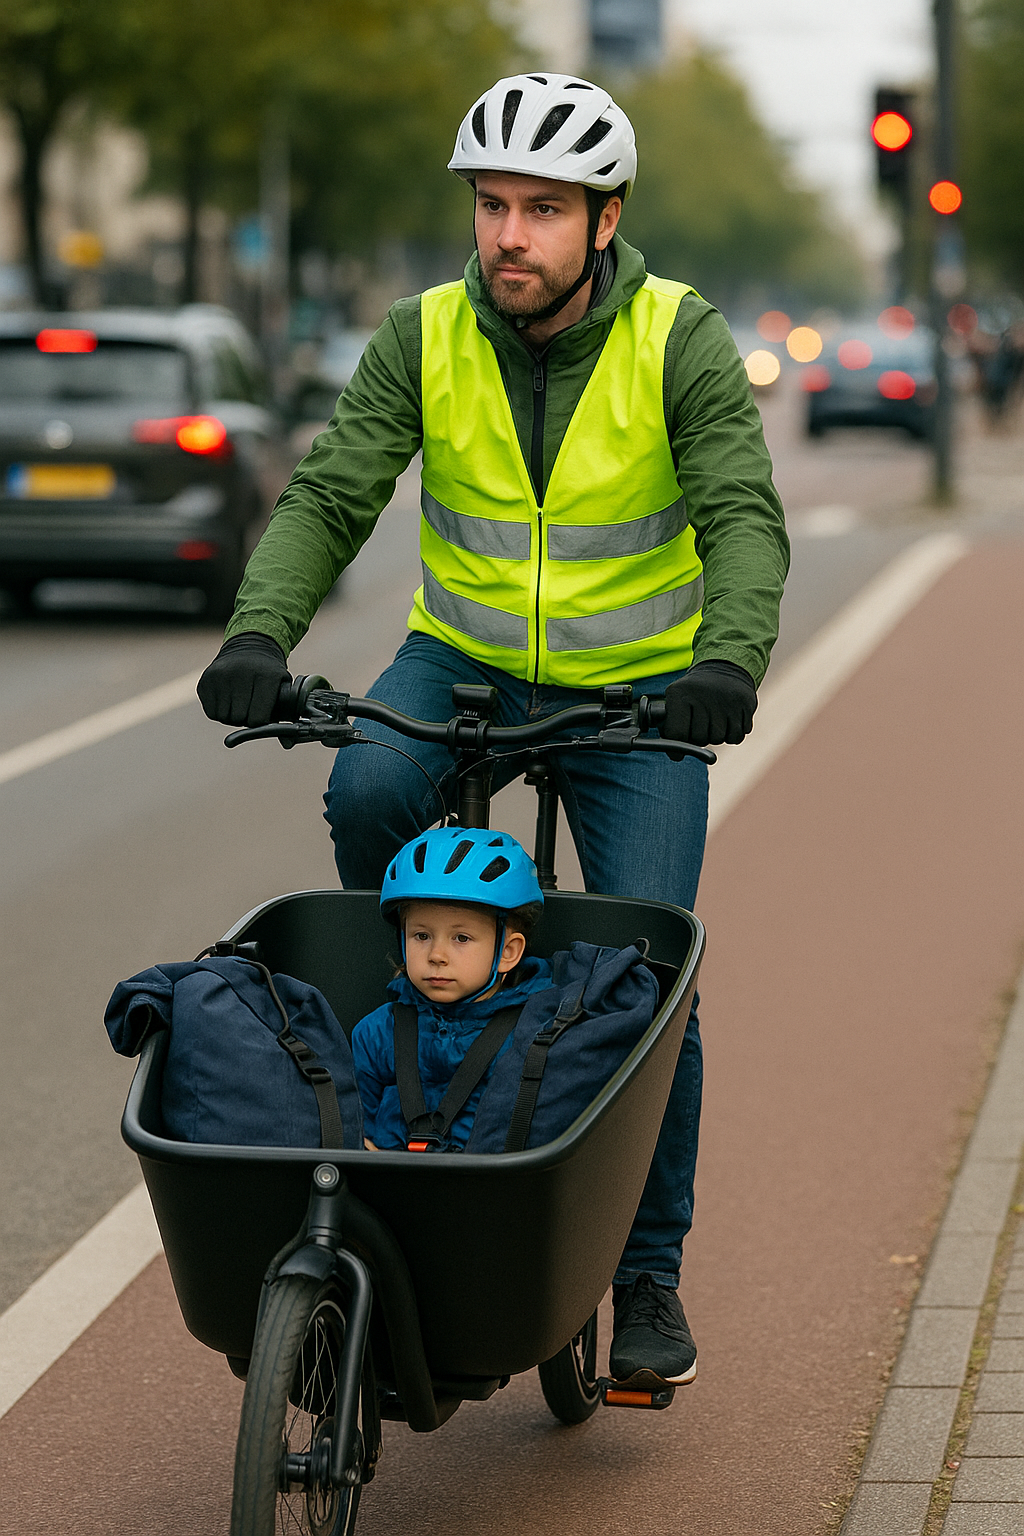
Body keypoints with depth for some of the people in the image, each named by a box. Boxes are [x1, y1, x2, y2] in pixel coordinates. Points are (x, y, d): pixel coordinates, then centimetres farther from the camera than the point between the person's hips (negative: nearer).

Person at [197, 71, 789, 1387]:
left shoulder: (680, 342, -15)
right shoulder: (427, 339, -10)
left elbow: (745, 519, -24)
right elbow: (329, 495, -15)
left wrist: (728, 656, -44)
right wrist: (259, 633, -33)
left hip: (633, 687, -1)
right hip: (463, 661, 2)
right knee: (369, 794, -31)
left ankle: (648, 1273, 9)